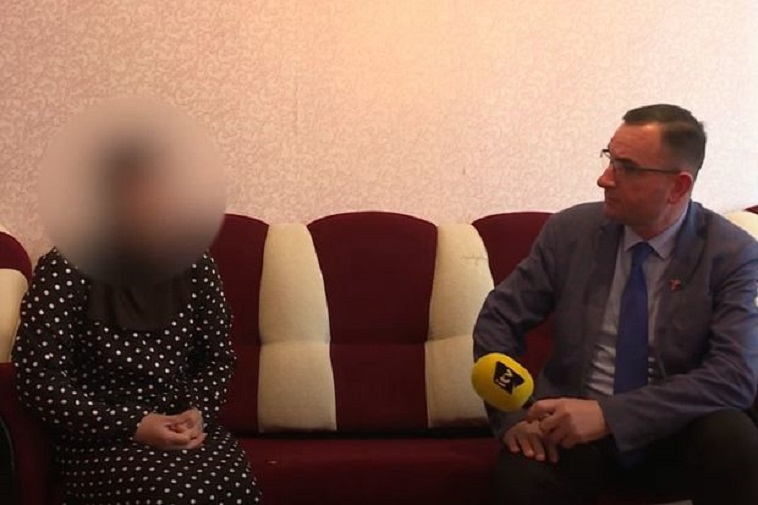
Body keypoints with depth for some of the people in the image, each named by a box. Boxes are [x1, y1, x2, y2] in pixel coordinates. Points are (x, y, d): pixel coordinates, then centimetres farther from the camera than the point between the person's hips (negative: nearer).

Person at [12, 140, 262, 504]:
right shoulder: (65, 270, -7)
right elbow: (37, 379, -11)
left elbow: (218, 358, 13)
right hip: (99, 440, -4)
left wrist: (199, 412, -7)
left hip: (185, 427, 4)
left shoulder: (194, 264, 5)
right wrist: (132, 426, -17)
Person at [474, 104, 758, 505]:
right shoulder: (569, 230, -2)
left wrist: (609, 414, -28)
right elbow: (498, 320, 2)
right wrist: (512, 415, -15)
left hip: (677, 431, 1)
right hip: (572, 424, 0)